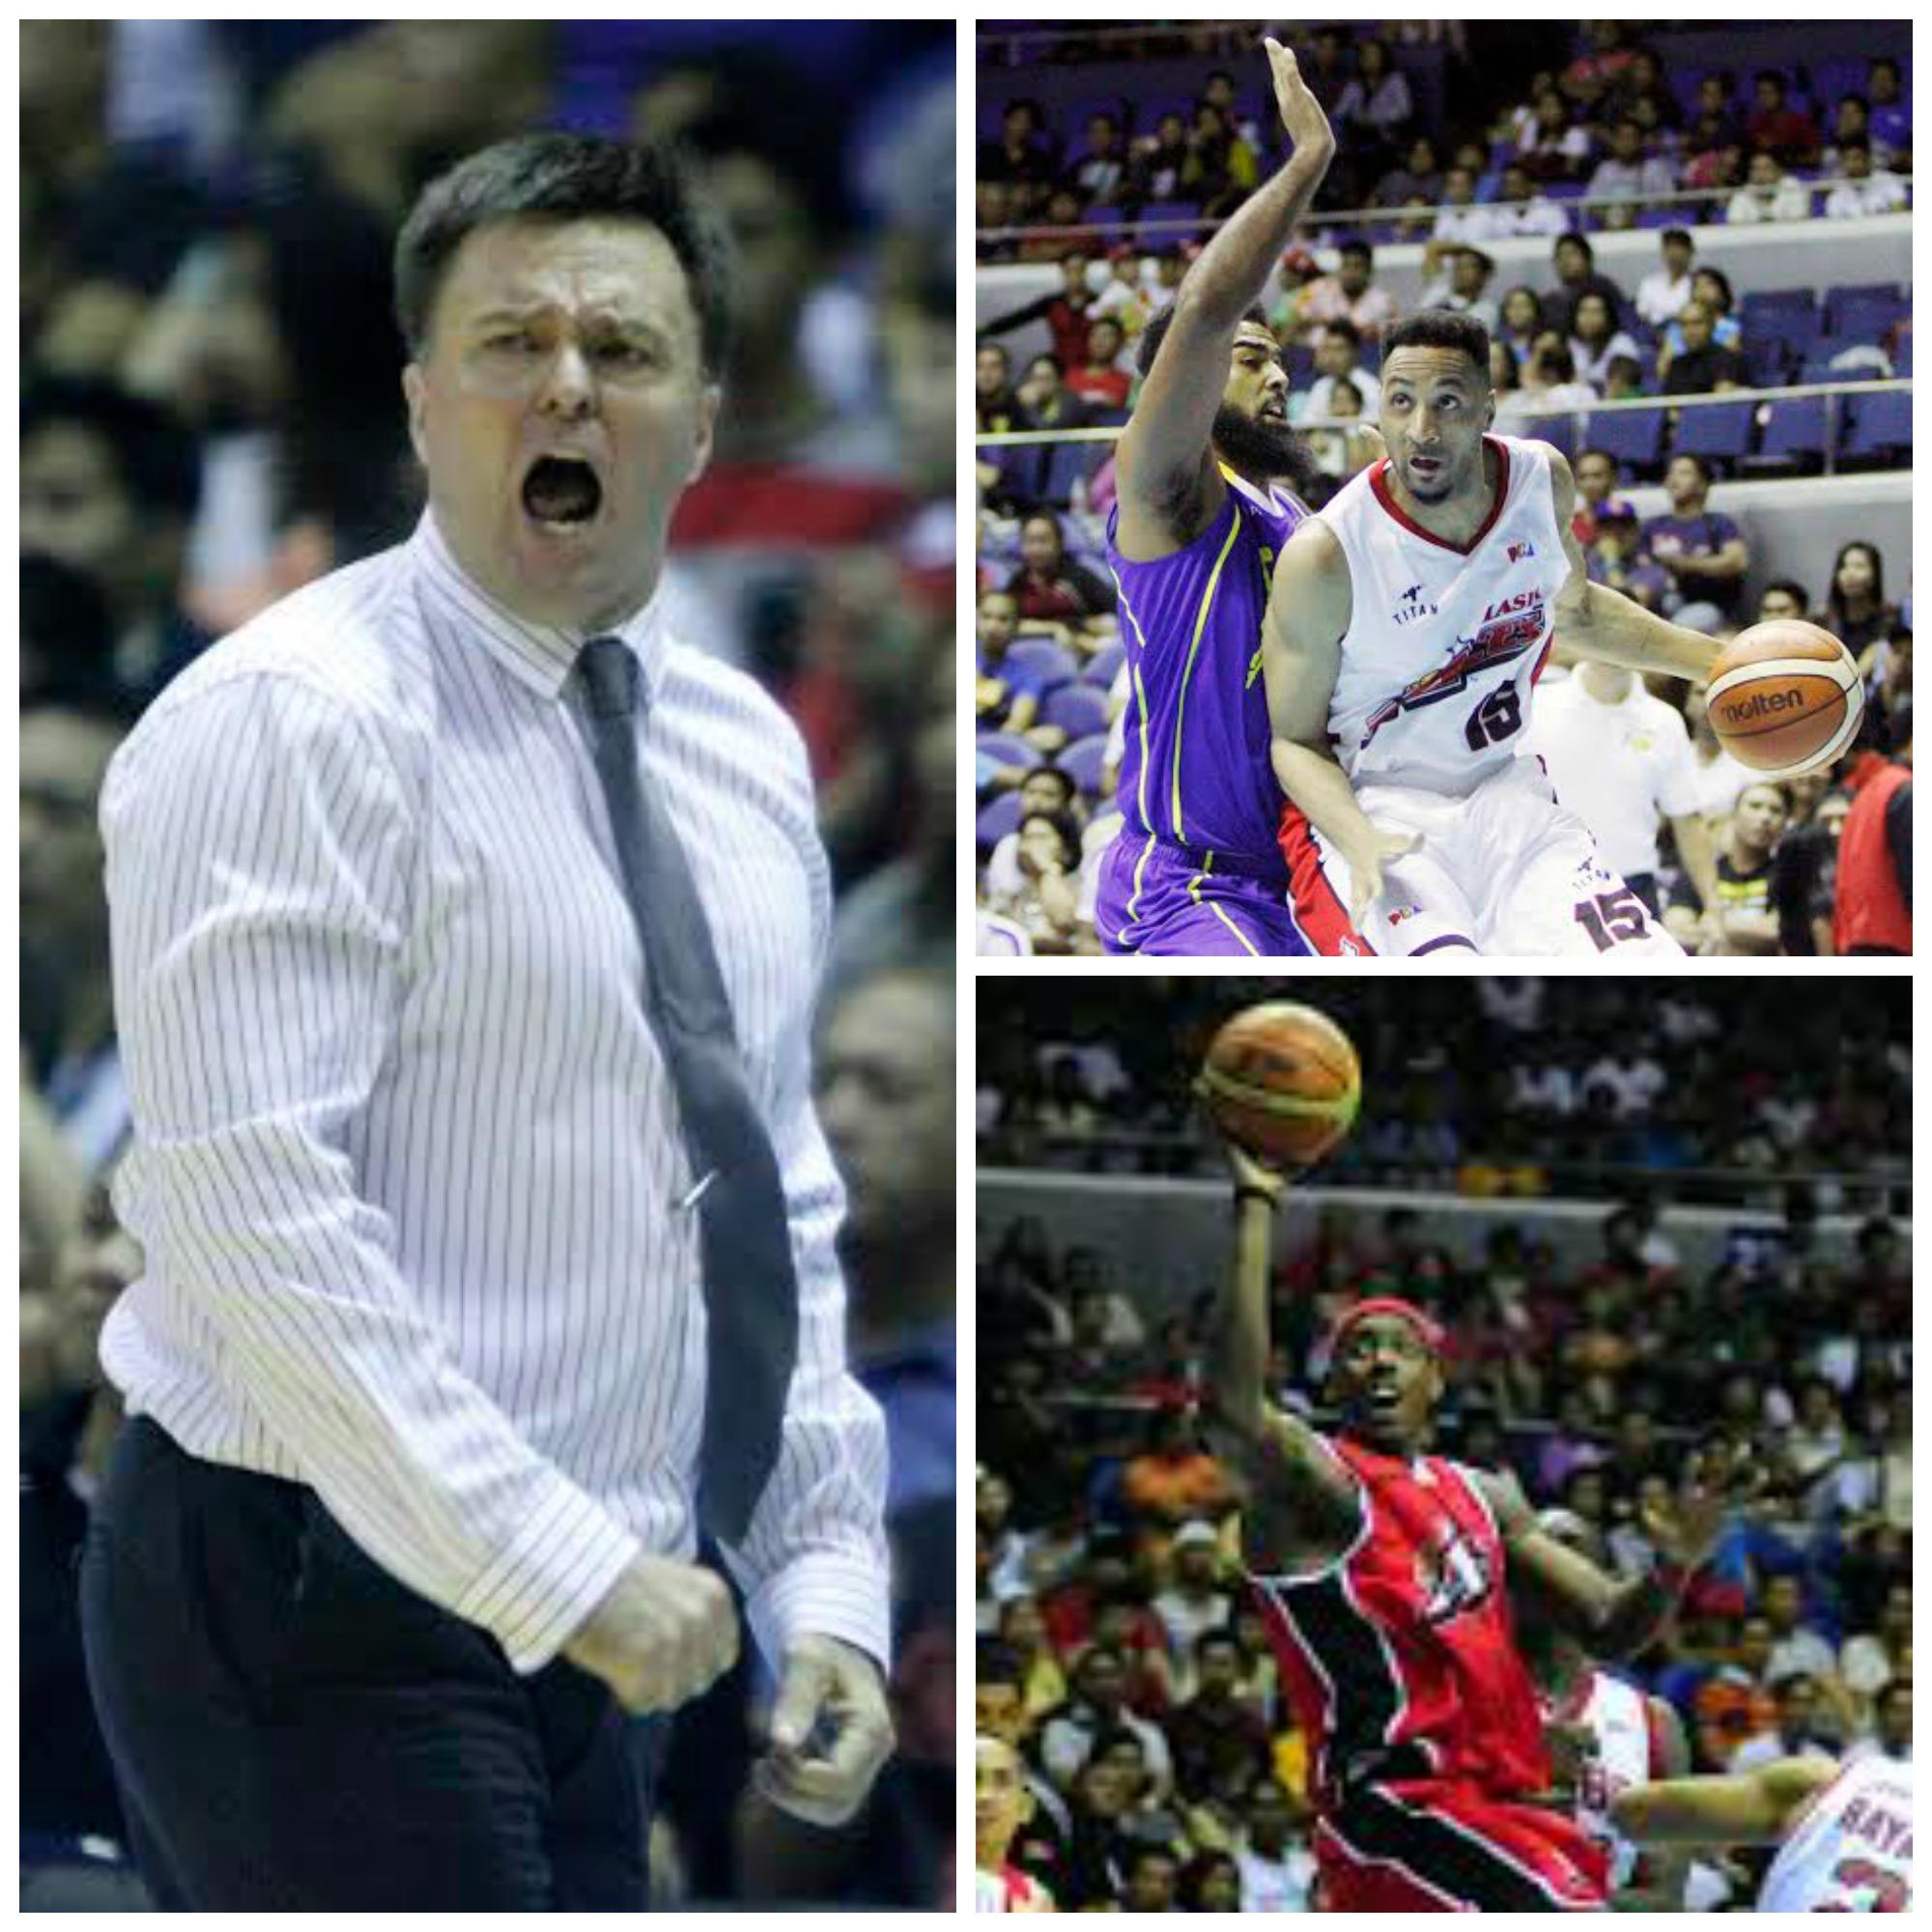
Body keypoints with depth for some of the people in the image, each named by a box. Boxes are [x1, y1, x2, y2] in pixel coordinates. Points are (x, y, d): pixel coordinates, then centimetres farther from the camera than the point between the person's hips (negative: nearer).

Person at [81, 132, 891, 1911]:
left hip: (576, 1630, 8)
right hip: (314, 1611, -8)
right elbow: (255, 1212, -21)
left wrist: (827, 1587, 7)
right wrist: (560, 1564, -23)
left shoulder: (745, 753, 13)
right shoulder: (293, 724, -12)